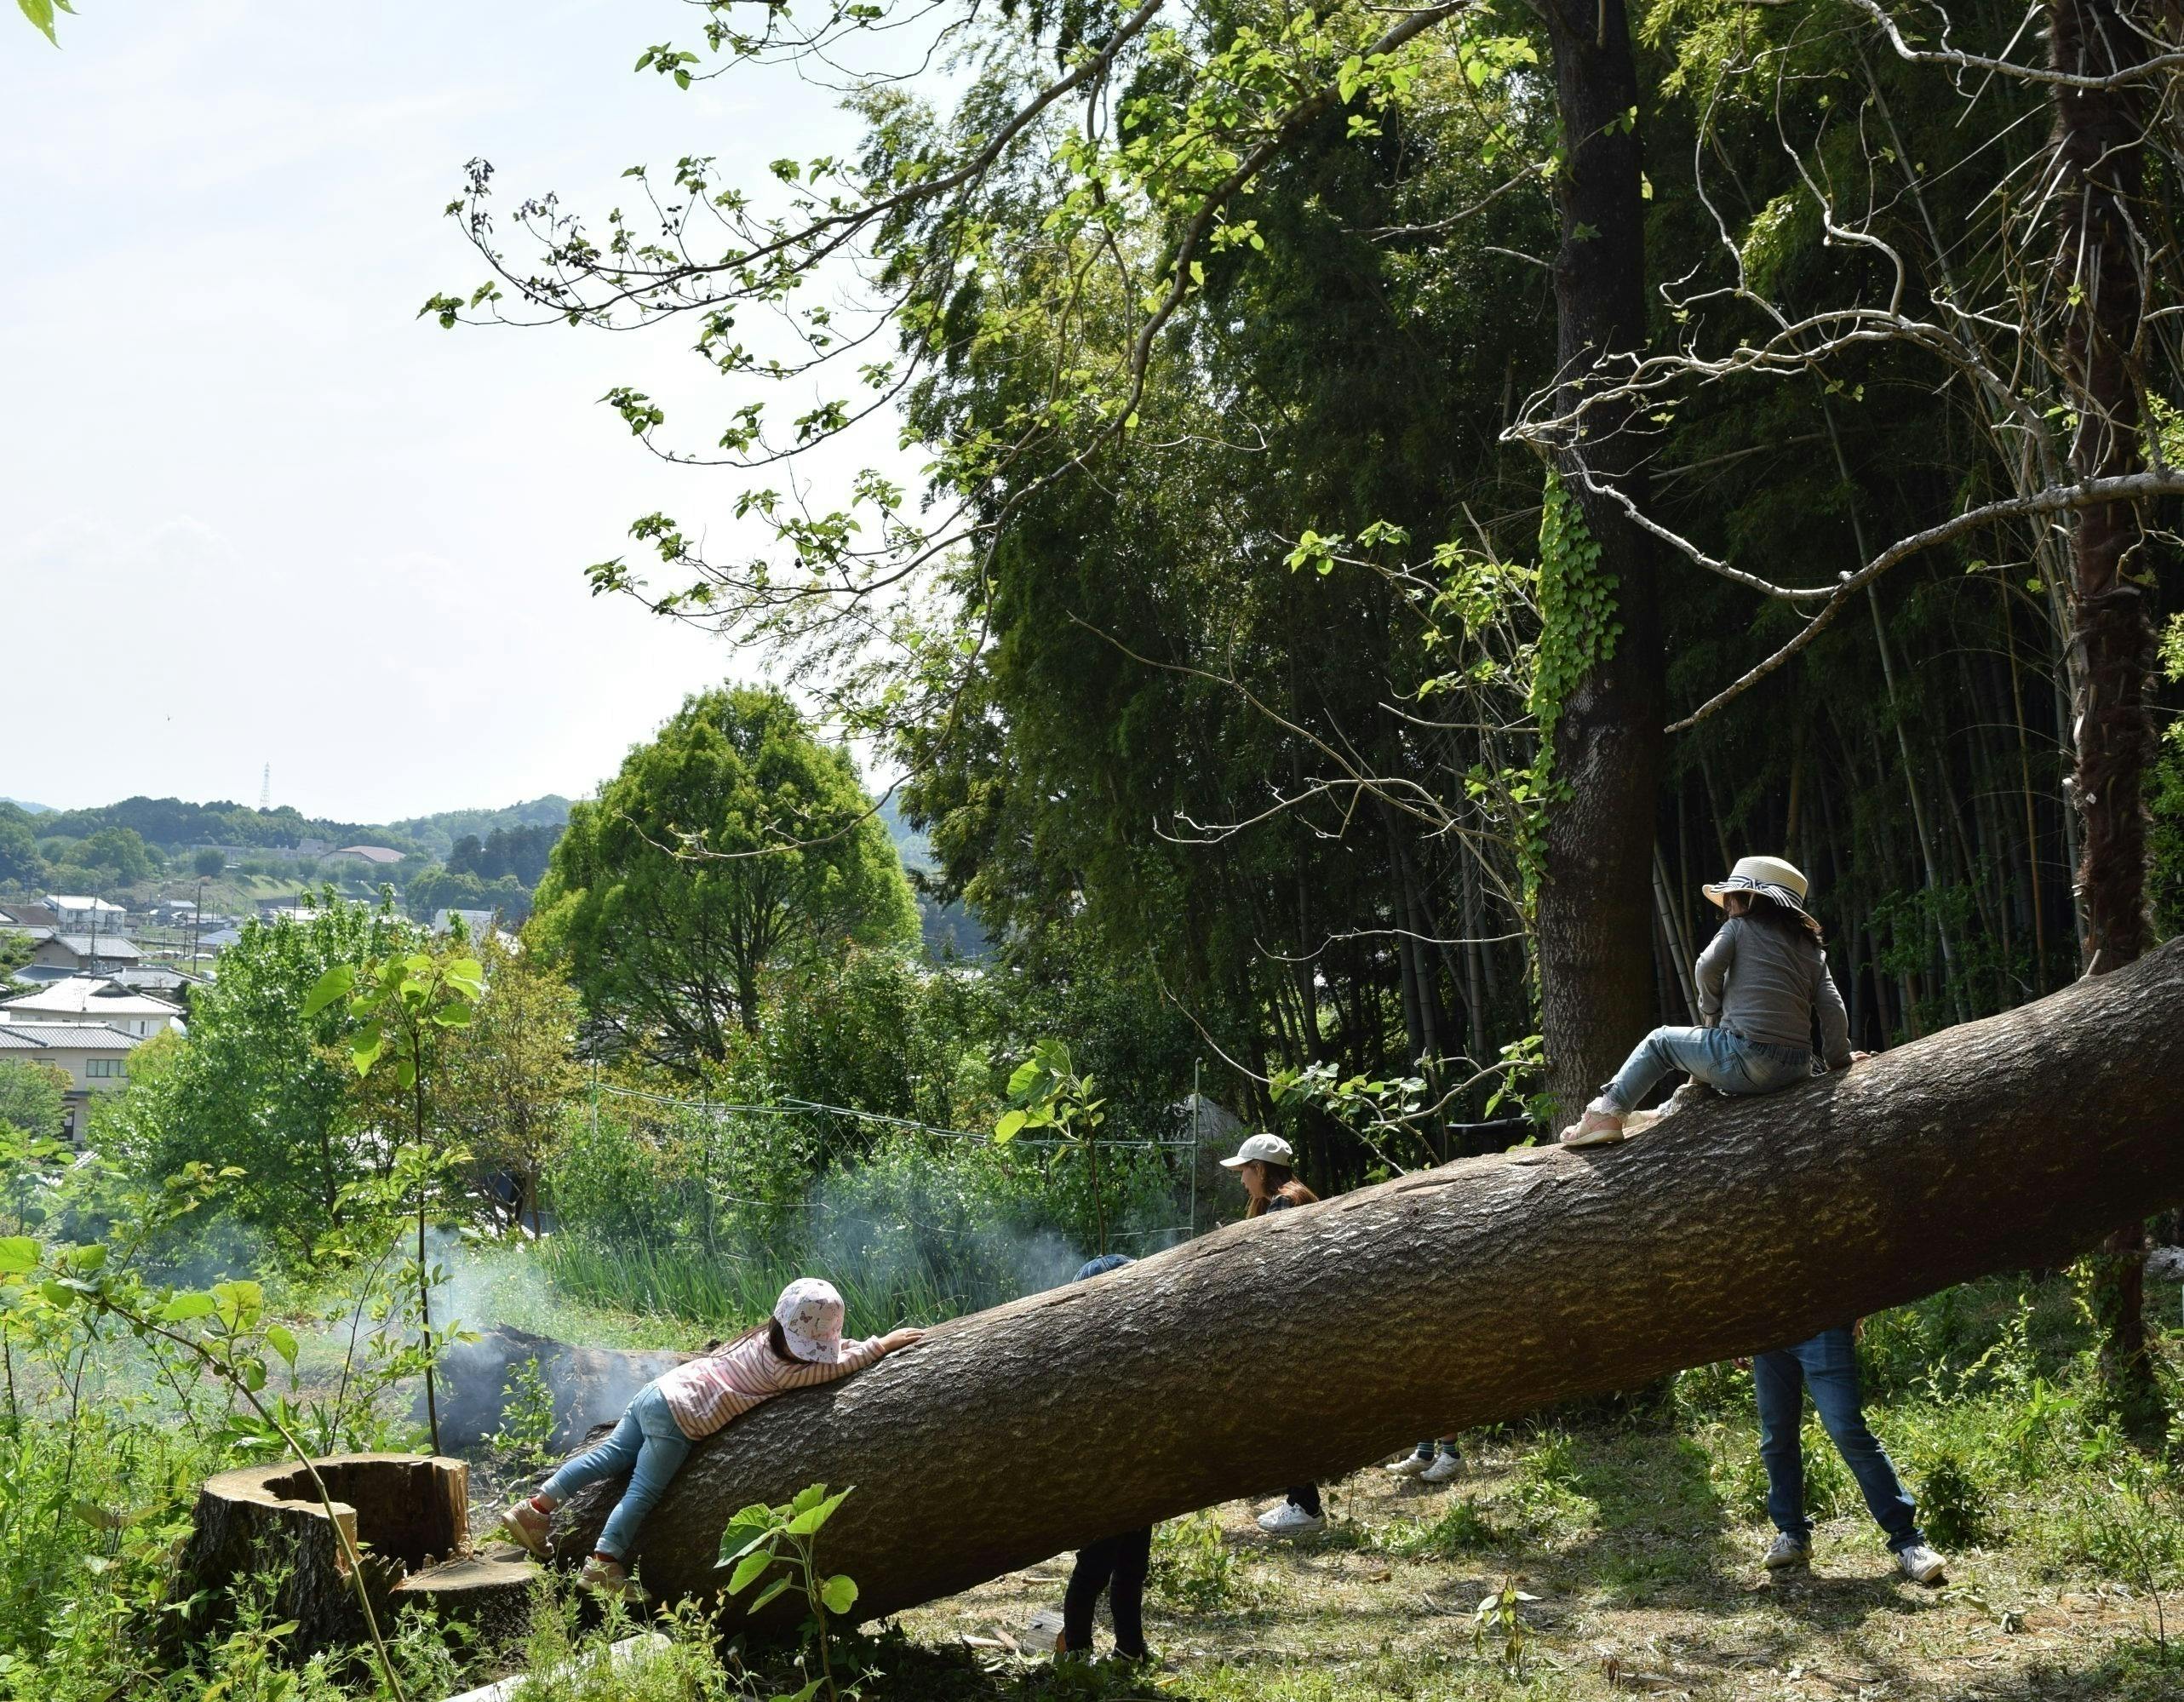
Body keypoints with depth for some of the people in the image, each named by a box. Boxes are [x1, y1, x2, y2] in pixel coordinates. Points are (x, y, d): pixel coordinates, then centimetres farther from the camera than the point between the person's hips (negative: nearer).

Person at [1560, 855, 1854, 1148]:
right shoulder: (1812, 949, 15)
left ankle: (1605, 1115, 12)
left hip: (1750, 1060, -6)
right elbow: (1833, 1010, 6)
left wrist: (1711, 1011, 3)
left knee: (1659, 1041, 18)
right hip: (1798, 1069, 6)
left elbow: (1708, 965, -13)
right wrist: (1838, 1058, 14)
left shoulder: (1739, 927, 4)